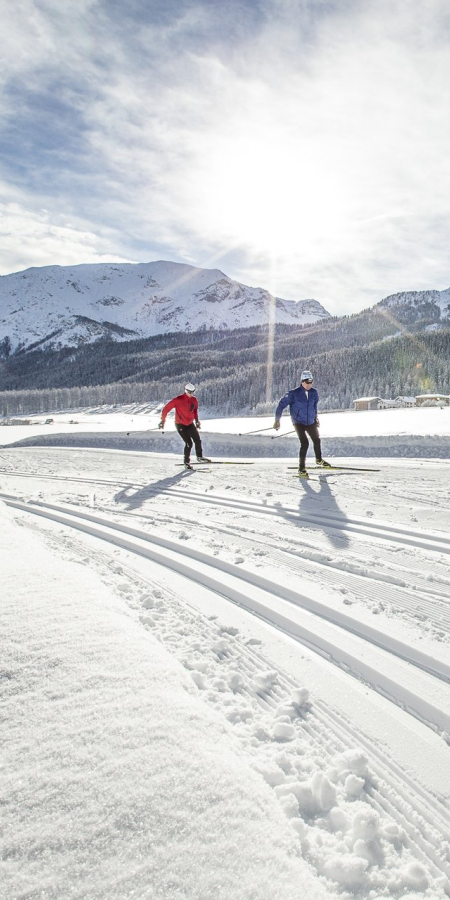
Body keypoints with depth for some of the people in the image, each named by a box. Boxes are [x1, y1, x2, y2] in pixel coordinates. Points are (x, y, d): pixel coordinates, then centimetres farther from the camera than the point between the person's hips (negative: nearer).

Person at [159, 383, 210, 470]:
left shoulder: (194, 400, -2)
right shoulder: (178, 400, -19)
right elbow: (166, 408, -13)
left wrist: (197, 420, 12)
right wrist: (162, 420, -9)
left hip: (190, 424, 6)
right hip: (180, 424, -5)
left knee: (198, 440, 1)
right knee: (189, 443, -10)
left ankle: (200, 457, 24)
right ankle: (187, 463, 3)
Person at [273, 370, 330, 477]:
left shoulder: (314, 393, -4)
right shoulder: (294, 394, -19)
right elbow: (282, 404, -13)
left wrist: (315, 417, 25)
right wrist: (277, 420, -11)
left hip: (311, 422, 6)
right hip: (299, 423, -6)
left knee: (317, 440, 20)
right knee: (305, 443, -20)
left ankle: (319, 459, 48)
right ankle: (301, 468, -9)